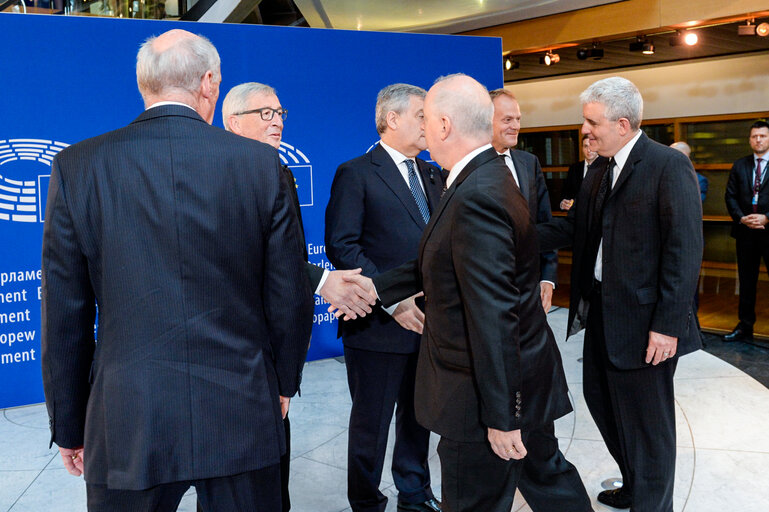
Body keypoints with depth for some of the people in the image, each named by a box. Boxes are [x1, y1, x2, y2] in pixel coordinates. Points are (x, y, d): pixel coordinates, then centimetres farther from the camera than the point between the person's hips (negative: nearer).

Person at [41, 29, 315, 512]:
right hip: (242, 417, 0)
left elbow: (65, 315, -1)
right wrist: (283, 383, 16)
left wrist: (69, 428, 11)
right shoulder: (261, 163, -6)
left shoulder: (76, 168, -5)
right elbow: (290, 298, -1)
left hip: (126, 426, 1)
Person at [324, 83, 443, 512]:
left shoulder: (433, 175, 14)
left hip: (428, 319, 6)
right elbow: (342, 247, -14)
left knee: (419, 417, 18)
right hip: (380, 325, -6)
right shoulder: (356, 174, -7)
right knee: (371, 424, 8)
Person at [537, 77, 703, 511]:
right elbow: (573, 229, 11)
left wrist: (668, 325, -20)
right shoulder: (599, 171, 11)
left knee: (647, 421, 5)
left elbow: (685, 251, -18)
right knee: (601, 400, 20)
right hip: (601, 311, 9)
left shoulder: (669, 166, -14)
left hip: (644, 321, -8)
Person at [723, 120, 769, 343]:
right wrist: (741, 218, -8)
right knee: (746, 281, 11)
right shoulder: (740, 165, 11)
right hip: (745, 232, 4)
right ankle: (745, 327, 19)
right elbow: (730, 196, 7)